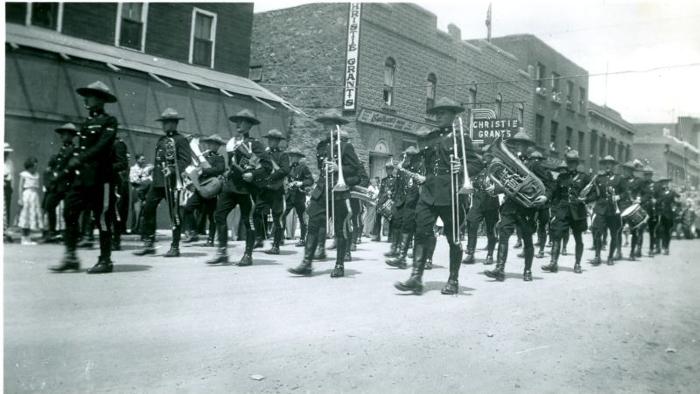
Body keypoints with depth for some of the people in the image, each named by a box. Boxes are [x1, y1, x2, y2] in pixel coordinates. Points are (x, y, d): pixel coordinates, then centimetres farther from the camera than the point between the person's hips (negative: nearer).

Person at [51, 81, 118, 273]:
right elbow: (81, 148, 22)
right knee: (69, 213, 2)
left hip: (99, 177, -7)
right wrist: (73, 162, 9)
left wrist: (80, 159, -23)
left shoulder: (109, 121, -3)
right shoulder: (86, 122, 19)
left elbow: (102, 146, -16)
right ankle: (70, 257, 9)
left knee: (101, 218, -2)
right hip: (81, 177, 7)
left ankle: (105, 261, 6)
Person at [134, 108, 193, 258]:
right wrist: (153, 168, 14)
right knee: (148, 209, 4)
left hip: (172, 181, -8)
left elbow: (186, 160, -12)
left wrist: (172, 170, -23)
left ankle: (175, 247, 8)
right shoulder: (161, 140, 19)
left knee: (174, 213, -1)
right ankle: (149, 244, 12)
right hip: (157, 181, 8)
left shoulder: (180, 139, -4)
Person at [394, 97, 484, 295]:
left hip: (450, 194, -4)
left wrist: (462, 169, -19)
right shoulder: (427, 139, 14)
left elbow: (478, 163, -2)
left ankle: (453, 281, 16)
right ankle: (416, 278, -7)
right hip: (428, 193, 4)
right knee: (422, 233, -7)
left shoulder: (460, 138, 1)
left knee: (453, 238, 5)